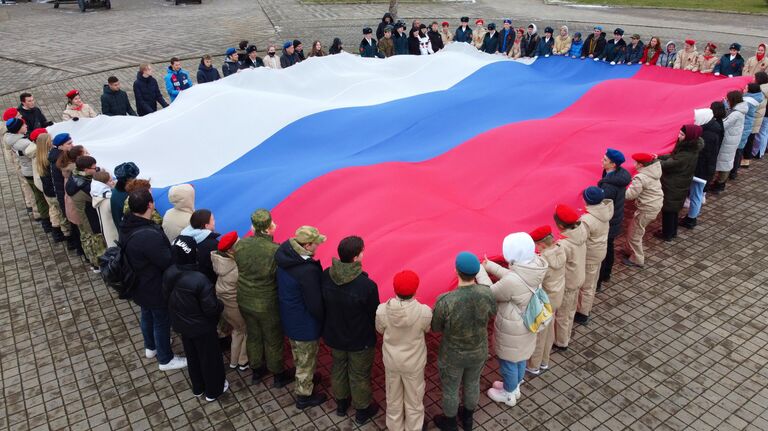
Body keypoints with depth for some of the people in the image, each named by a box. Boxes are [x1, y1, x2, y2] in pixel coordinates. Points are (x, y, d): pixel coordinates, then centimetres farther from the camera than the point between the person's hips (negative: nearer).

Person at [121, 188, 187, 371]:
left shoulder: (127, 226, -9)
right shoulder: (149, 235, -39)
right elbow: (169, 262, -30)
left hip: (139, 285, 9)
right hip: (155, 289, -9)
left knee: (147, 315, 30)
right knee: (162, 322, 14)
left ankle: (150, 347, 55)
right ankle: (166, 359, 35)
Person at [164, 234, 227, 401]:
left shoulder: (169, 273, -15)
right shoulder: (199, 280, -36)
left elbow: (166, 295, 2)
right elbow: (211, 308, -27)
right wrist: (221, 306, -5)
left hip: (181, 324, 6)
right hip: (202, 327, -6)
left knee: (192, 356, 26)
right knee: (209, 357, 17)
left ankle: (198, 388, 46)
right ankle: (213, 390, 37)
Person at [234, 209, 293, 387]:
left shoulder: (240, 245, -16)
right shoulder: (276, 251, -30)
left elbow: (238, 267, -1)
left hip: (245, 301, 5)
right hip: (267, 305, -4)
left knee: (253, 336, 27)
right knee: (273, 341, 19)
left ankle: (256, 370, 48)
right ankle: (278, 375, 39)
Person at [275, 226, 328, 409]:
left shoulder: (285, 258, -9)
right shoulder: (308, 271, -35)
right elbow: (315, 304, -27)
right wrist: (325, 321, -9)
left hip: (288, 318, 8)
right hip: (305, 325, -8)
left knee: (298, 356, 31)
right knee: (307, 361, 16)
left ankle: (304, 378, 55)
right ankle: (304, 397, 35)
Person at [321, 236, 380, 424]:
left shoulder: (326, 276, -19)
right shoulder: (367, 285, -33)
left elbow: (321, 304, -3)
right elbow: (374, 315, -18)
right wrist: (371, 334, 4)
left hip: (334, 336, 4)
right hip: (360, 341, -4)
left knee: (338, 368, 29)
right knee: (359, 376, 19)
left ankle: (341, 403, 51)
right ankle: (362, 410, 43)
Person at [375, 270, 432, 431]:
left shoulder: (382, 310, -25)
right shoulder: (424, 311, -29)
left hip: (391, 360, 2)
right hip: (414, 363, -2)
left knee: (393, 399, 26)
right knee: (414, 400, 24)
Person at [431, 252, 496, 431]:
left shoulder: (445, 301, -36)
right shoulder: (487, 293, -26)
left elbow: (435, 327, -16)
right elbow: (492, 313, -2)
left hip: (453, 356, -3)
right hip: (478, 352, 4)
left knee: (450, 390, 24)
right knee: (472, 384, 30)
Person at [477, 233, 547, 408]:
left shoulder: (513, 282, -39)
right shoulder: (534, 267, -14)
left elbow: (490, 294, -21)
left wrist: (480, 270, -12)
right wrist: (490, 266, 6)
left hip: (512, 330, -8)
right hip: (526, 324, 8)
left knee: (508, 361, 19)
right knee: (519, 358, 29)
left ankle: (509, 395, 42)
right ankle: (514, 387, 53)